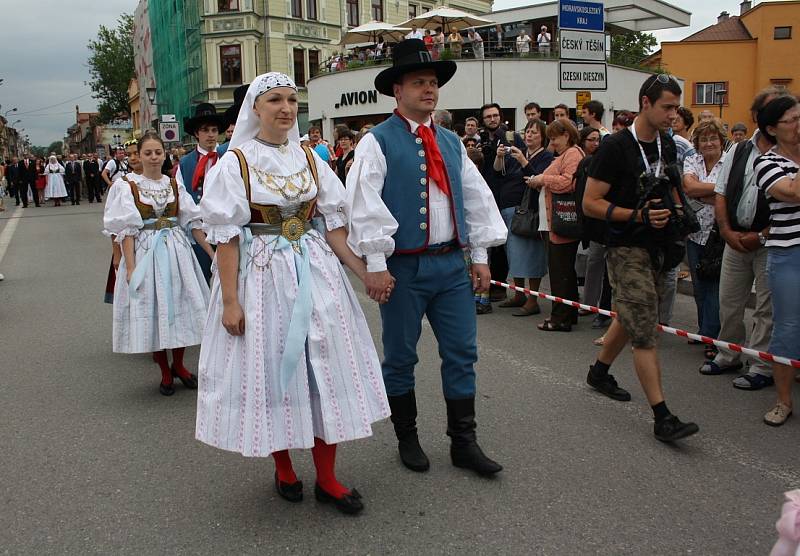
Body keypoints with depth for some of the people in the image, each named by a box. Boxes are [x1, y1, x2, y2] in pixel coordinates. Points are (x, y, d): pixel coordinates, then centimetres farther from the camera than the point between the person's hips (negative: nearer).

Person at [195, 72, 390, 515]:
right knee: (271, 366, 5)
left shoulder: (309, 158, 8)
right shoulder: (236, 162, -3)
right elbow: (227, 237, -7)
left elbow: (334, 224, 6)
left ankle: (326, 477, 16)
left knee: (325, 365, 4)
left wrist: (365, 273, -1)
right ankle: (283, 469, 26)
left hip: (315, 270, 4)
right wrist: (230, 300, -12)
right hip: (262, 274, -3)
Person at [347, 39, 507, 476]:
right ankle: (407, 440, 25)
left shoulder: (451, 142, 14)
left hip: (452, 264, 6)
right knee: (400, 357, 8)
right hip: (404, 267, -5)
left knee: (462, 354, 8)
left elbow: (477, 198, 15)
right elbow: (364, 204, -13)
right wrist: (375, 263, -18)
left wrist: (480, 255, 10)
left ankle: (464, 443, 20)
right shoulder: (377, 142, -5)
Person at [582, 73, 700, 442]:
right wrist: (639, 215, -22)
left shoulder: (667, 145, 10)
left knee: (631, 317, 20)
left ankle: (599, 372, 42)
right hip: (627, 248, -8)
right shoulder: (615, 147, -13)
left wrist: (676, 210, 7)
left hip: (658, 246, 8)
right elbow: (590, 203, -14)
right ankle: (662, 418, -8)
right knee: (645, 334, -10)